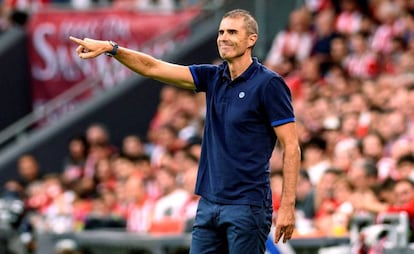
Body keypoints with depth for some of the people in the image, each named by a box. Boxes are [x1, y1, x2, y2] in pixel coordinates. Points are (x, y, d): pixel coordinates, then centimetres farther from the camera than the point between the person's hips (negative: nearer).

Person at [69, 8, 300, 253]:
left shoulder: (269, 84, -8)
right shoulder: (213, 77, 11)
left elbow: (291, 147, -10)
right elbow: (153, 68, 12)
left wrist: (287, 206, -16)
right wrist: (110, 48, 0)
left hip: (247, 206, -7)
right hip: (209, 203, 7)